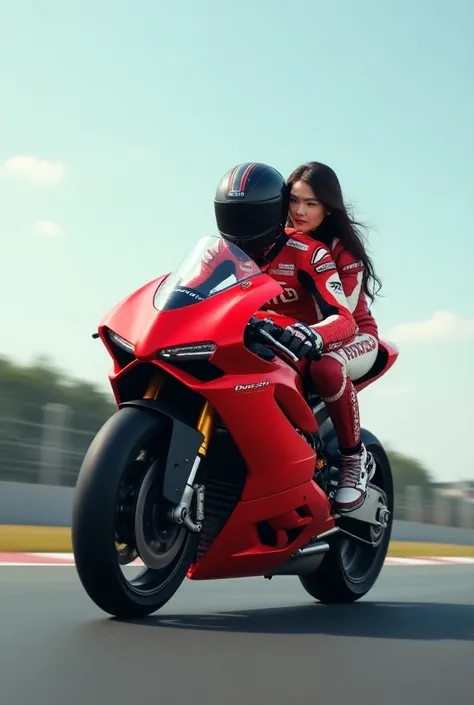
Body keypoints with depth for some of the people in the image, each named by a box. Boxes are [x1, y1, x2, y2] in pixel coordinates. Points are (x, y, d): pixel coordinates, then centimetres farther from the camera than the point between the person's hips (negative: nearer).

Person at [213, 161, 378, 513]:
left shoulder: (308, 252, -20)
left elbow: (344, 319, -32)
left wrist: (316, 334, -56)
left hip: (306, 349, -5)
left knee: (326, 369, -40)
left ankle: (355, 459, -18)